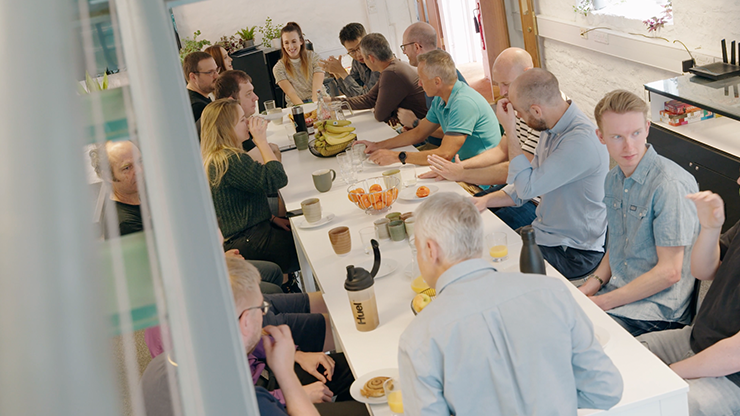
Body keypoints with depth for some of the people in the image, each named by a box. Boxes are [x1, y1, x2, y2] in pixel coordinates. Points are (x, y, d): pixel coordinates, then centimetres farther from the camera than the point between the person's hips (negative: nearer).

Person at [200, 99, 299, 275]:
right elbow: (277, 179, -27)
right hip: (248, 243, -10)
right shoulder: (230, 160, -26)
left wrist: (272, 218, 10)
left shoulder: (213, 159, 8)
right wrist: (262, 140, -18)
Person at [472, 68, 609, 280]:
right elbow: (530, 184, 14)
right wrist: (486, 200, -1)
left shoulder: (581, 141, -26)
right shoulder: (552, 129, 4)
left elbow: (528, 187, -24)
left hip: (574, 253, -9)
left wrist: (510, 131, -18)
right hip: (545, 234, 9)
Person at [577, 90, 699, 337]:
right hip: (618, 292, 8)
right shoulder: (614, 179, 8)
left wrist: (601, 302, -17)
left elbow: (669, 272, -19)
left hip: (658, 310, -8)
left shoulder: (671, 185, -19)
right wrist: (589, 288, 1)